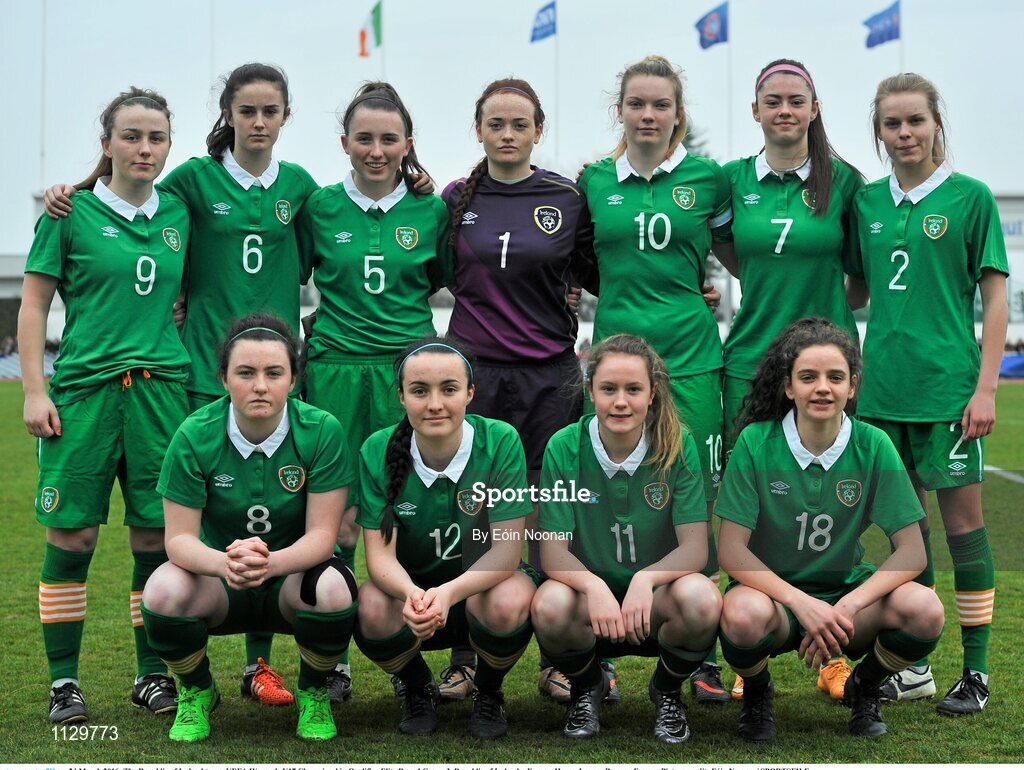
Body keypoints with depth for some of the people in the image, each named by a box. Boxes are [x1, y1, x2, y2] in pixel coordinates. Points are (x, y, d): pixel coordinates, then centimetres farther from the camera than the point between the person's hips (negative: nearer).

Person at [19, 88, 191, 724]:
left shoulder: (178, 214, 11)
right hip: (84, 385, -3)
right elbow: (35, 304, 1)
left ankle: (153, 673, 16)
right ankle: (64, 679, 10)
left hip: (161, 387, 3)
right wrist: (35, 391, -5)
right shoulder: (72, 212, 1)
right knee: (73, 533, -1)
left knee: (157, 534, 3)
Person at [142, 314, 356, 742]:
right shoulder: (195, 436, -14)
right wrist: (224, 563, -38)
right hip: (219, 583, 1)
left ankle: (312, 692, 0)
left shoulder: (321, 431, -16)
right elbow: (179, 538, -14)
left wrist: (271, 562, -39)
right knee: (163, 591, -31)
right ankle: (197, 692, 3)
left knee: (334, 590, -34)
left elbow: (322, 535, -17)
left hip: (293, 576, -1)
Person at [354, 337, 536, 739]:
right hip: (409, 586, 1)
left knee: (509, 601, -35)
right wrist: (411, 594, -41)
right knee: (372, 608, -31)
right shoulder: (378, 451, -14)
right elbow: (380, 554, -17)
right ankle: (418, 690, 4)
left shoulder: (500, 442, -20)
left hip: (483, 584, -1)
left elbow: (506, 550, -22)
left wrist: (449, 593, -41)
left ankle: (488, 692, 1)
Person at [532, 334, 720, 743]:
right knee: (550, 606, -33)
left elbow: (695, 547, -13)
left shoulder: (678, 446, -10)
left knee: (701, 599, -32)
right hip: (590, 593, 0)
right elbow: (552, 551, -12)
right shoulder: (564, 448, -10)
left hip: (655, 601, 0)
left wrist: (646, 579, -34)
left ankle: (667, 690, 3)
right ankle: (586, 688, 4)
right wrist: (594, 586, -33)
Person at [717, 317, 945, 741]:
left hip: (847, 593, 2)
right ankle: (757, 693, 1)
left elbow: (911, 551, -9)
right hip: (771, 590, -2)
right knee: (744, 615, -37)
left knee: (924, 610, -27)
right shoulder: (755, 443, -11)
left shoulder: (873, 446, -7)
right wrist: (802, 604, -27)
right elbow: (731, 551, -13)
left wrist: (847, 607, -25)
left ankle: (863, 688, 7)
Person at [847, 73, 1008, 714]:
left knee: (962, 518, 1)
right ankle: (914, 668, 21)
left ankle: (977, 671, 10)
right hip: (884, 385, 5)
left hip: (948, 386, -4)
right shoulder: (867, 202, 9)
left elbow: (995, 298, -4)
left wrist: (986, 387, -10)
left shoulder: (969, 197, -3)